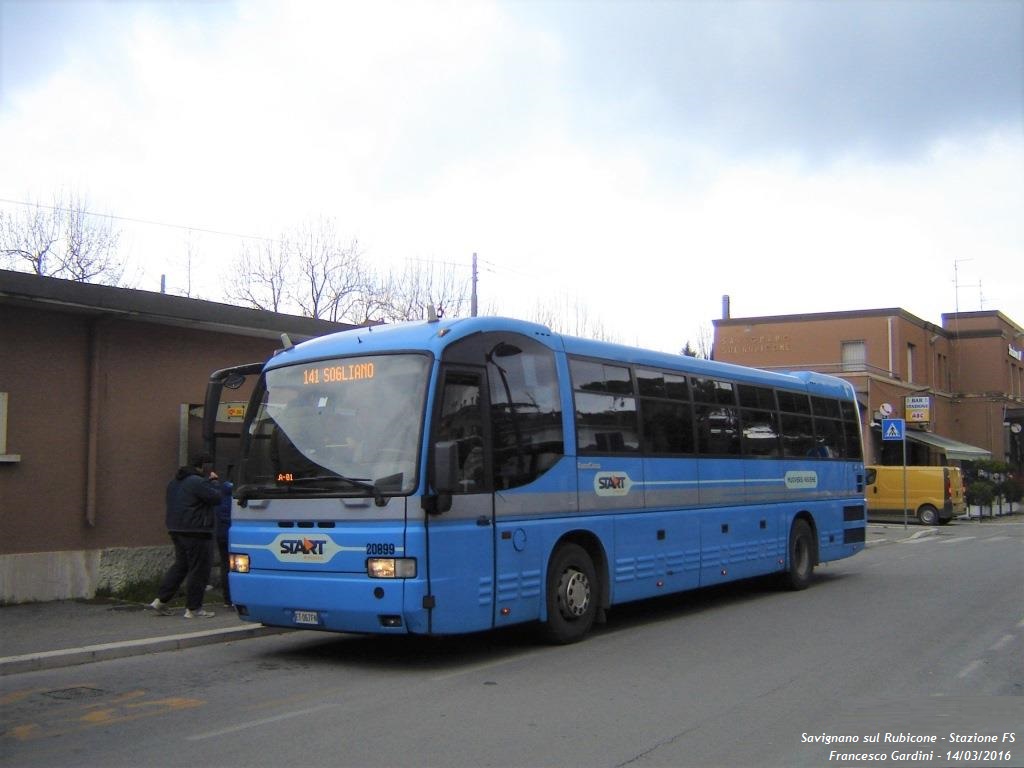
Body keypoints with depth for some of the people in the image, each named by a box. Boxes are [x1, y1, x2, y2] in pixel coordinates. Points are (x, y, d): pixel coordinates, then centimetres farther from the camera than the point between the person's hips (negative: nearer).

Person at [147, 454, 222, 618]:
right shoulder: (197, 482, -16)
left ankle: (160, 601, 15)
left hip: (176, 530, 10)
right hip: (195, 531, -10)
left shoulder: (175, 482, 16)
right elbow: (216, 498, -18)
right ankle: (193, 608, 2)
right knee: (199, 569, -1)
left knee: (180, 565, 19)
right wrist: (214, 481, -1)